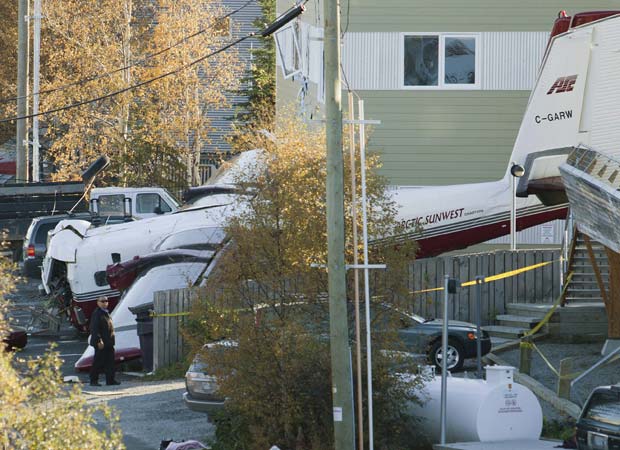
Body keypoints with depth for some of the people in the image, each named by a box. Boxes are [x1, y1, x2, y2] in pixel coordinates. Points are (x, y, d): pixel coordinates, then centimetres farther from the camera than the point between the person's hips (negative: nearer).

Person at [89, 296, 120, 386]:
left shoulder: (106, 313, 18)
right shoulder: (97, 314, -11)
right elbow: (94, 329, -18)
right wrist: (99, 341, -23)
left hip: (109, 343, 9)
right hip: (101, 343, -9)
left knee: (110, 361, 9)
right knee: (98, 362, -4)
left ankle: (110, 380, 13)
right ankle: (94, 380, 2)